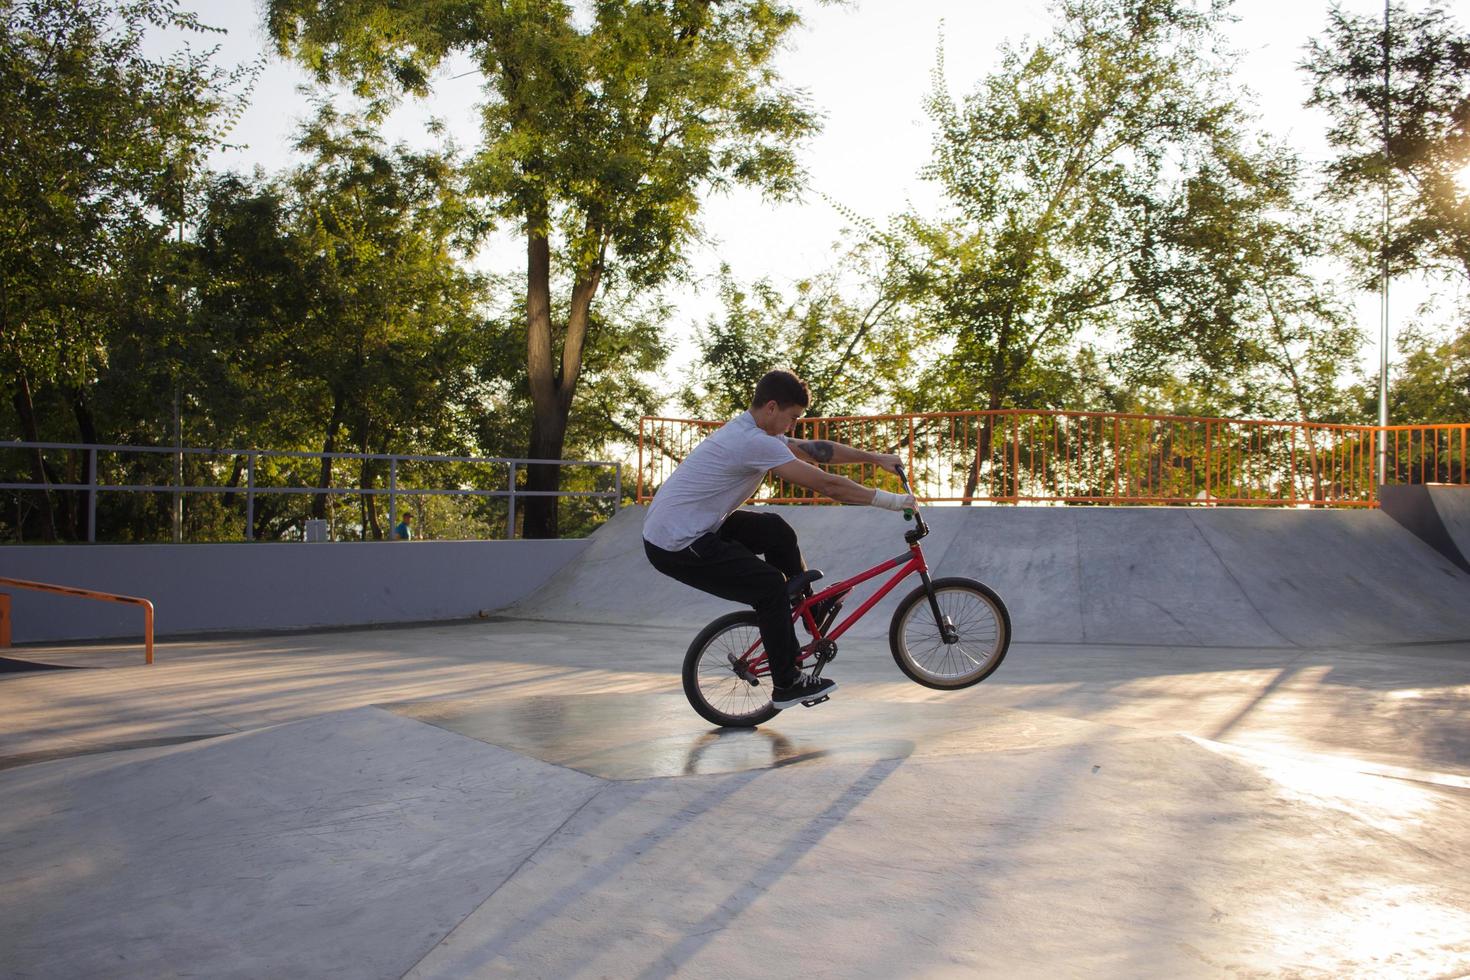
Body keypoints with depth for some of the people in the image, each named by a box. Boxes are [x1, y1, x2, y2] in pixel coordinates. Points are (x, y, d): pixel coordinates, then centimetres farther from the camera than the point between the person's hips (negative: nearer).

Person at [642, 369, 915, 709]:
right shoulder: (755, 442, -22)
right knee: (770, 586, -6)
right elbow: (827, 485, -20)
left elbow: (815, 450, 17)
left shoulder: (747, 430, 9)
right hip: (676, 548, -10)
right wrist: (891, 501, -12)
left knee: (776, 531, 14)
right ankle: (787, 685, 4)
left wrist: (875, 457, 19)